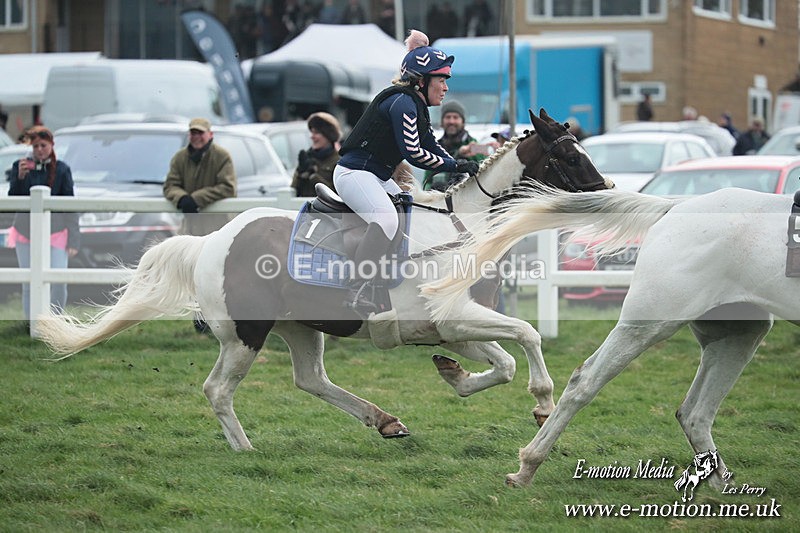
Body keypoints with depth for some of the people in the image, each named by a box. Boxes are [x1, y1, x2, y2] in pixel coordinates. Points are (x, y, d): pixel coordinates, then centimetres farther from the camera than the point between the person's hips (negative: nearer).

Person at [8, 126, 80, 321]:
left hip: (55, 231, -1)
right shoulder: (20, 166, 1)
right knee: (29, 283, 3)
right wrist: (20, 177, -19)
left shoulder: (61, 170, -2)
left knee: (59, 281, -12)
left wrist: (73, 239, -3)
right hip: (26, 230, 2)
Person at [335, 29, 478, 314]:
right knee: (387, 220, -32)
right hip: (354, 172, -12)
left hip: (377, 178, 12)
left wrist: (462, 166, 0)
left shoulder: (417, 106, 14)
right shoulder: (402, 103, -18)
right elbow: (413, 153, -23)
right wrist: (455, 166, -16)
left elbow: (431, 146, 15)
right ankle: (356, 291, -33)